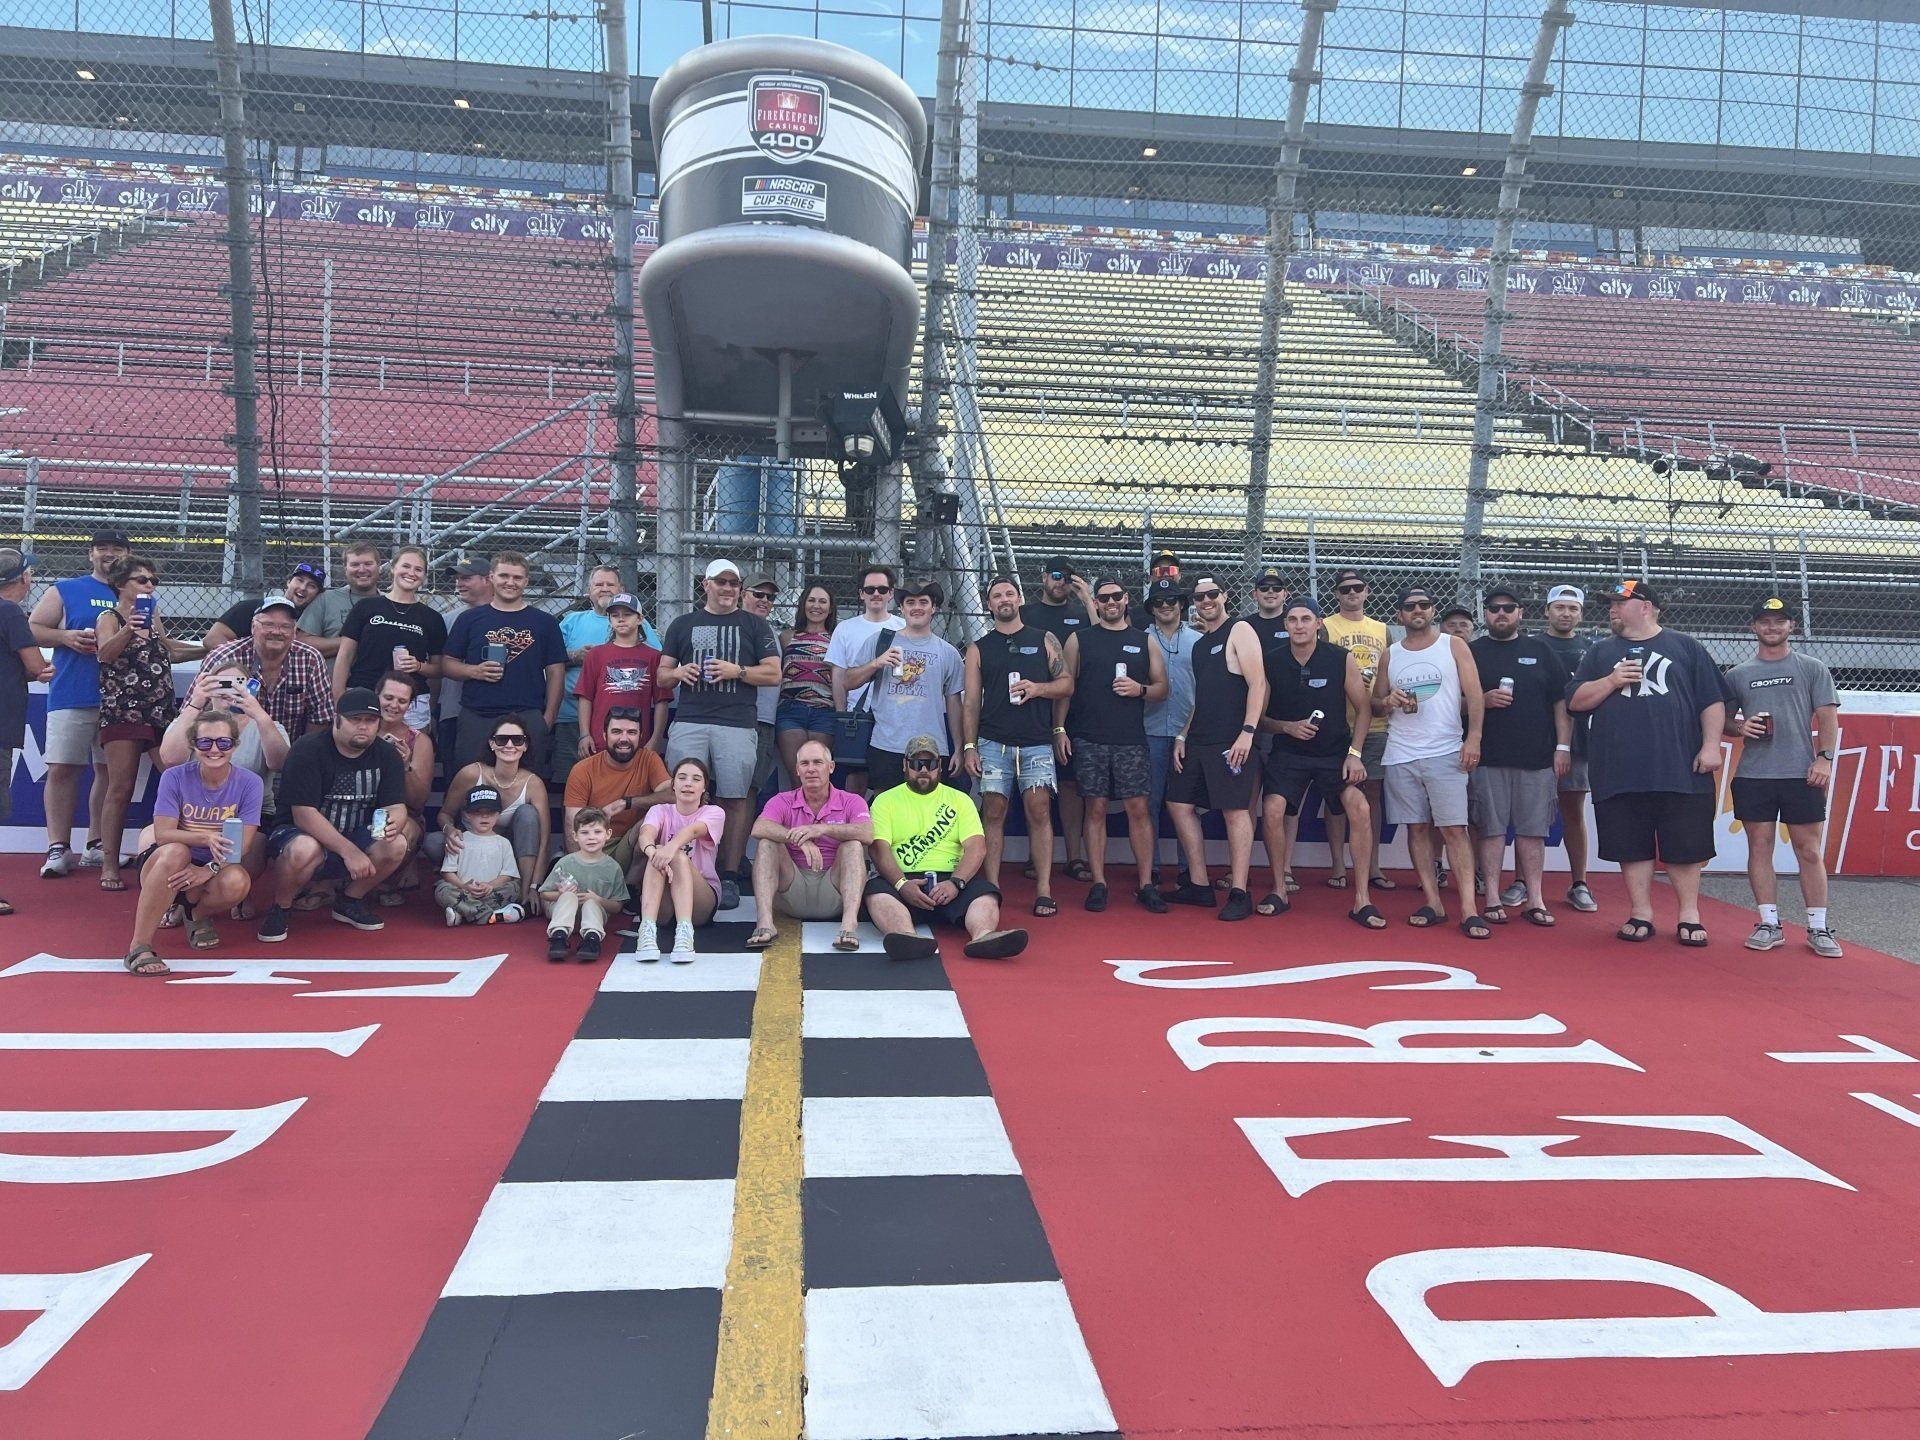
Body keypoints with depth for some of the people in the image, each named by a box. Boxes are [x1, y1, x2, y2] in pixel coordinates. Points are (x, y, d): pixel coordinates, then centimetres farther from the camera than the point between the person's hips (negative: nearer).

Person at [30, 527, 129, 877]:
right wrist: (66, 637, -10)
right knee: (62, 769, -5)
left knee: (111, 771, 5)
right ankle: (58, 848, -1)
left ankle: (97, 846, 12)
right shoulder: (65, 591, 11)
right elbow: (32, 628, 7)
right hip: (71, 696, -2)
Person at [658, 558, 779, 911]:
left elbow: (773, 673, 6)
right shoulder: (683, 625, 19)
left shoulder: (754, 626, 13)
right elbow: (662, 675, 19)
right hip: (689, 723, 2)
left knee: (734, 801, -4)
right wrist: (678, 673, -3)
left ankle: (729, 878, 2)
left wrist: (737, 671, -8)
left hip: (737, 725, -1)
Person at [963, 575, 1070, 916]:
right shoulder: (979, 648, 11)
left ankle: (1044, 891, -5)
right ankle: (992, 888, 5)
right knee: (994, 813, 0)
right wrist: (969, 746, 0)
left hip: (1036, 743, -1)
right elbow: (971, 702, 8)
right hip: (992, 743, 1)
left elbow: (1067, 684, 8)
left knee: (1040, 811, -7)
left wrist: (1038, 688, -11)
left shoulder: (1044, 640, 10)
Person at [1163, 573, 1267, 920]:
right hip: (1198, 741, 9)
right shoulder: (1200, 643, 20)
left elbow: (1258, 683, -12)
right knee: (1180, 804, 8)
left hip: (1230, 740, -9)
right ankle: (1199, 885, 16)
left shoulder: (1239, 631, -3)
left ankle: (1239, 893, -3)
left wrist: (1247, 732, -20)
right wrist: (1183, 736, 15)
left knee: (1235, 810, -8)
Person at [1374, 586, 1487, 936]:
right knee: (1416, 828, 4)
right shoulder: (1391, 654, 13)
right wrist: (1388, 702, -8)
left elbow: (1473, 694, -3)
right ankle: (1433, 904, 10)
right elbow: (1375, 704, 16)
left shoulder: (1454, 645, 5)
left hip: (1445, 753, -3)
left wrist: (1473, 737, -15)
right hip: (1401, 756, 3)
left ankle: (1469, 911, -9)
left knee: (1454, 829, -8)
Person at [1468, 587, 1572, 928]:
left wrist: (1563, 746, 1)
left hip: (1537, 758, 1)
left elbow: (1561, 701, 9)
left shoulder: (1540, 651, 12)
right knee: (1491, 829, -1)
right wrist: (1483, 699, -12)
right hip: (1488, 759, -1)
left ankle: (1534, 900, 10)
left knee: (1533, 830, 4)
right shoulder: (1473, 652, 8)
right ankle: (1493, 899, 5)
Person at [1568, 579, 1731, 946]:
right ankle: (1641, 914, 15)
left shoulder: (1686, 647, 9)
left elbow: (1712, 701, 6)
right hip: (1620, 774, 2)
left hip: (1681, 772, -1)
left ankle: (1690, 915, 16)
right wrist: (1611, 682, -7)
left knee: (1684, 846, 4)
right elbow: (1576, 702, 7)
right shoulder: (1601, 652, 13)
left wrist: (1711, 745, -4)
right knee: (1632, 847, 5)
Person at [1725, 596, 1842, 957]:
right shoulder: (1737, 674, 11)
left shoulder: (1813, 669, 8)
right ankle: (1769, 925, 10)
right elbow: (1721, 720, 16)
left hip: (1802, 775, -2)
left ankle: (1818, 928, 8)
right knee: (1759, 847, 3)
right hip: (1752, 776, 2)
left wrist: (1824, 757, -9)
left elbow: (1828, 717, 3)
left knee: (1809, 851, 1)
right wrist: (1740, 727, -6)